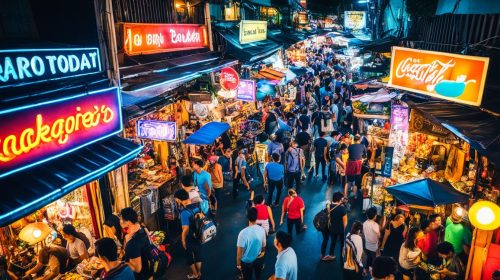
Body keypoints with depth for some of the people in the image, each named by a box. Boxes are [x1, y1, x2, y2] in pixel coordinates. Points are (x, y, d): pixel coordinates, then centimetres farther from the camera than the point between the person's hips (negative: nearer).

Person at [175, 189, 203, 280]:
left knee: (189, 257, 19)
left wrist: (183, 240, -11)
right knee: (198, 255, 23)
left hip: (190, 239, -6)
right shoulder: (197, 207, -9)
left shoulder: (184, 212, -29)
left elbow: (185, 229, -26)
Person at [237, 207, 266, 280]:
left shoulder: (243, 233, -32)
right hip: (259, 259, 3)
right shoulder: (262, 230, -19)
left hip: (246, 261, -3)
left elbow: (239, 251, -22)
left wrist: (238, 264, -5)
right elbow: (264, 245, -1)